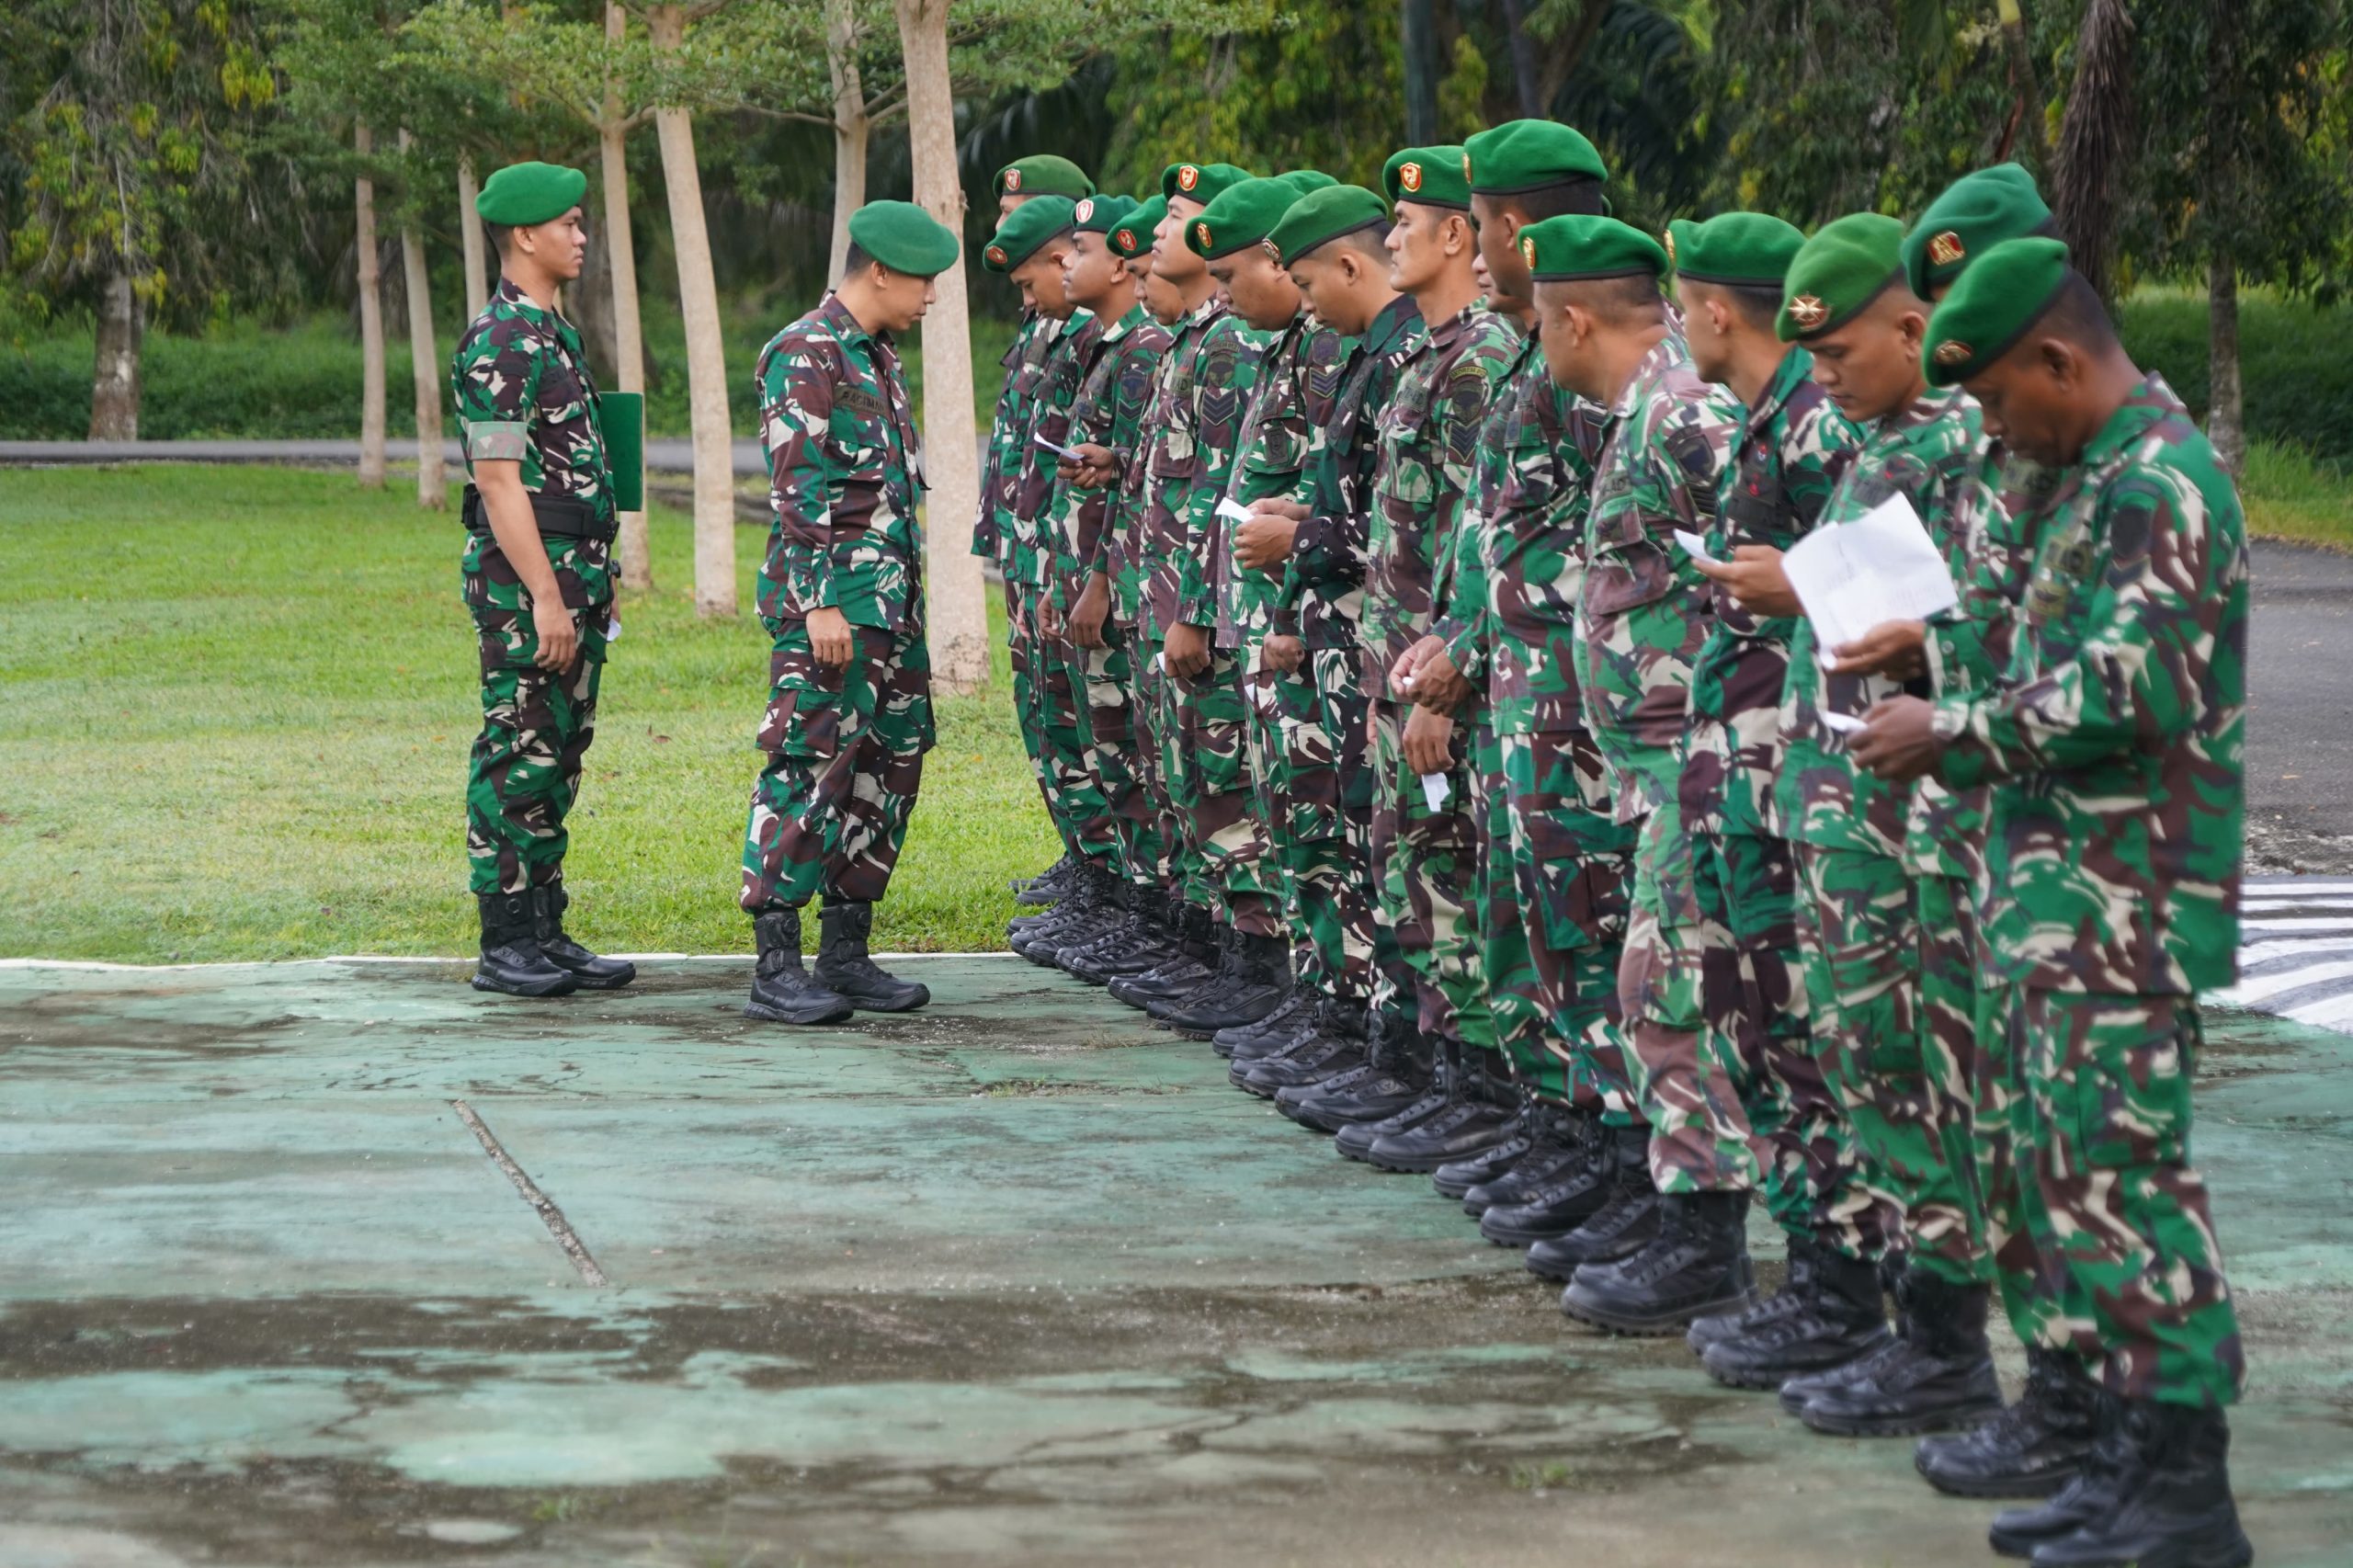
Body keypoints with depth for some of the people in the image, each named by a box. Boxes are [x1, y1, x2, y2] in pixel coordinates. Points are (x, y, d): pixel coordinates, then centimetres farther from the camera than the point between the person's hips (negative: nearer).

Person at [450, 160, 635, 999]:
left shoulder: (554, 334, 16)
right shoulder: (497, 344, -14)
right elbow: (499, 481, -19)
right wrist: (546, 596, -22)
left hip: (572, 571, 10)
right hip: (524, 577, -10)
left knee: (559, 756, 11)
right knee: (517, 757, -5)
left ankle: (546, 931, 17)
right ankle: (505, 945, -1)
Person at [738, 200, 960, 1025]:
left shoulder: (876, 356, 18)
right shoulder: (805, 355, -11)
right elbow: (797, 490, -17)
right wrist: (820, 604, -21)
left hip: (891, 601, 10)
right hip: (830, 601, -10)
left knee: (886, 769, 10)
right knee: (809, 770, -9)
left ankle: (846, 954, 16)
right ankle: (777, 968, -8)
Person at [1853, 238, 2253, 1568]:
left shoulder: (2161, 484, -16)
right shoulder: (2102, 473, 16)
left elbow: (2131, 693, -24)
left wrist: (1955, 734, -15)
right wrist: (1952, 722, 10)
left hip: (2126, 905, -10)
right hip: (2069, 899, 10)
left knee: (2125, 1170, -8)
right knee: (2073, 1167, 13)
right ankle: (2134, 1458, 20)